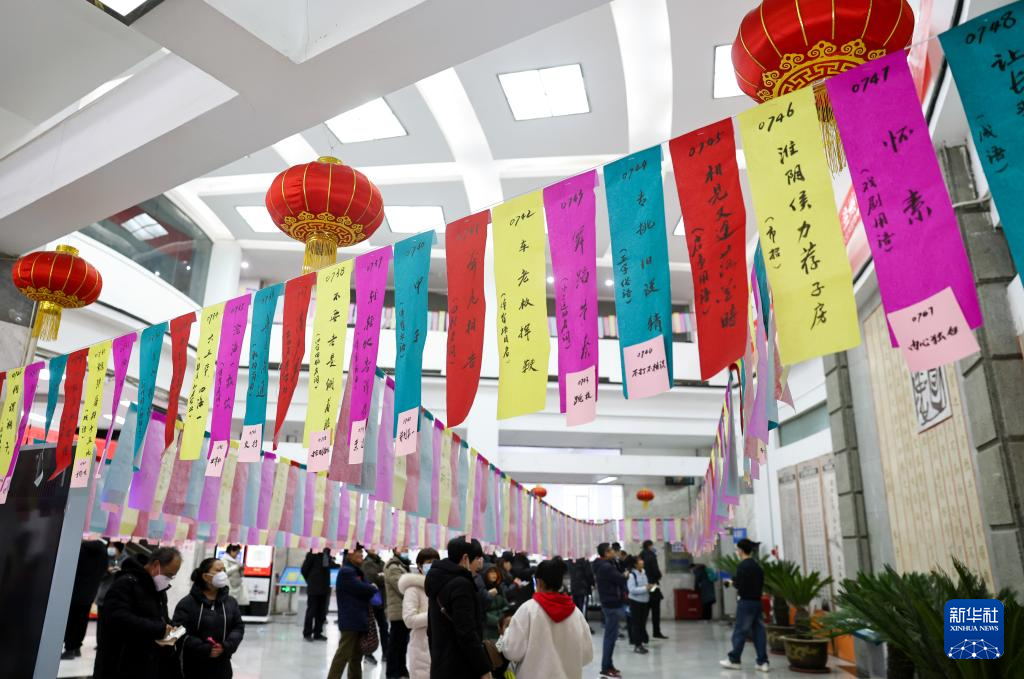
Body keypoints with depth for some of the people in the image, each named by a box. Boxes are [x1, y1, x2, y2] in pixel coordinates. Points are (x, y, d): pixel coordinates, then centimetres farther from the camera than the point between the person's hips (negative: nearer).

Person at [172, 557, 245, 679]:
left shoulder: (230, 602, 5)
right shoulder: (187, 603, -9)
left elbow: (239, 627, 4)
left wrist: (227, 646, -16)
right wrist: (204, 649, -23)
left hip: (221, 667, 4)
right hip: (193, 668, -4)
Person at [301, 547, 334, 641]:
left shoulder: (328, 556, 9)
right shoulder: (313, 555, -8)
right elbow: (304, 569, -4)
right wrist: (310, 581, 2)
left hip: (324, 589, 6)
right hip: (314, 588, -5)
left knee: (321, 612, 9)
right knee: (311, 611, 2)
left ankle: (317, 633, 18)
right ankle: (307, 633, 12)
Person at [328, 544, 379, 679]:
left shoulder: (357, 571, 19)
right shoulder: (346, 572, -13)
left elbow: (366, 587, 16)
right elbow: (361, 589, -19)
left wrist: (370, 588, -6)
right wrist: (373, 588, -1)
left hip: (360, 619, 10)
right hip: (350, 620, -10)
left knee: (357, 655, 14)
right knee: (343, 654, -7)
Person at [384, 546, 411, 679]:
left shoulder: (402, 566, 18)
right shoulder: (393, 568, -16)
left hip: (404, 611, 10)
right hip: (399, 611, -10)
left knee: (402, 642, 18)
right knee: (396, 643, -2)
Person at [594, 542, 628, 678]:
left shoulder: (601, 566, 11)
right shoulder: (607, 567, -21)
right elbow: (621, 580, -16)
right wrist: (625, 576, 3)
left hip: (609, 603, 10)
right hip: (612, 604, -10)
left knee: (610, 635, 16)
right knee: (611, 636, -5)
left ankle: (608, 665, 23)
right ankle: (606, 668, -1)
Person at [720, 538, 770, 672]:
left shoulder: (742, 566, -14)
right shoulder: (757, 565, 10)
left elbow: (738, 584, -15)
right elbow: (761, 584, 13)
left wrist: (732, 582, 4)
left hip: (746, 602, -7)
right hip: (757, 601, 7)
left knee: (740, 631, 1)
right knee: (759, 632, 7)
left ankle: (734, 660, 10)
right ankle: (763, 662, 7)